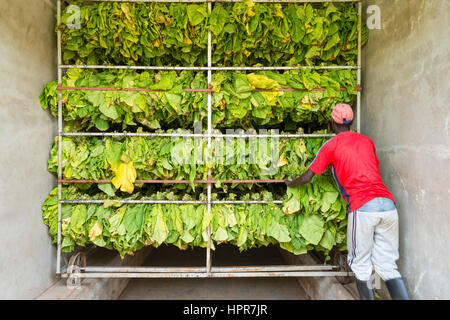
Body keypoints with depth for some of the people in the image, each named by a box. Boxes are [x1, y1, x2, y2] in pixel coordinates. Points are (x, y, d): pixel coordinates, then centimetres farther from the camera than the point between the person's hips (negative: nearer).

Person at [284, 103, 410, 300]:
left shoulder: (331, 145, 5)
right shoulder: (367, 141, 20)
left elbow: (307, 177, 6)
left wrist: (290, 183, 26)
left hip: (362, 208, -5)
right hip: (388, 204, 6)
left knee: (361, 266, 11)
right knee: (387, 266, 14)